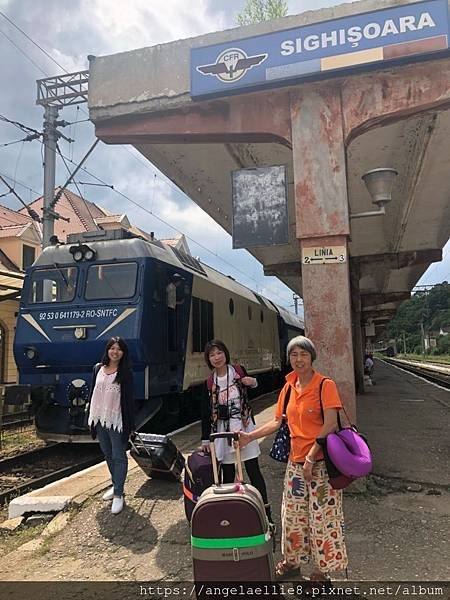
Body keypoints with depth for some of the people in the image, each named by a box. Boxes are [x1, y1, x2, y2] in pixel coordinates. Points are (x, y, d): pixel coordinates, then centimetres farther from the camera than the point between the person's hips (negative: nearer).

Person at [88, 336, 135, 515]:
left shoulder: (126, 372, -6)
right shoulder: (98, 368, 6)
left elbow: (129, 399, -7)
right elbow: (92, 392, 12)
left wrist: (130, 425, -9)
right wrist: (91, 417, 10)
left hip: (116, 420, -5)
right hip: (99, 419, 5)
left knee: (119, 457, -1)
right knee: (108, 455, 18)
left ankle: (118, 495, 5)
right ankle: (116, 485, 33)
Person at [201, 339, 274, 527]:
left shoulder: (239, 371, 0)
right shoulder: (210, 383, 1)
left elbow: (249, 392, 18)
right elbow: (206, 413, 5)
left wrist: (253, 383, -6)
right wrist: (205, 439, 4)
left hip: (244, 427, -1)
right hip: (222, 430, 1)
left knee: (253, 471, 1)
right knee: (227, 474, 7)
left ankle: (266, 513, 6)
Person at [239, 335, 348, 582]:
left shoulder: (325, 385, -11)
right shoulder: (288, 388, 7)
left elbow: (330, 424, -17)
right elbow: (277, 422, 13)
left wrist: (311, 456, -20)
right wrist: (249, 436, 6)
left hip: (321, 460, -6)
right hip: (296, 460, 6)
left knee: (322, 515, 4)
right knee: (293, 513, 16)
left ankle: (322, 569, 23)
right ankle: (291, 561, 35)